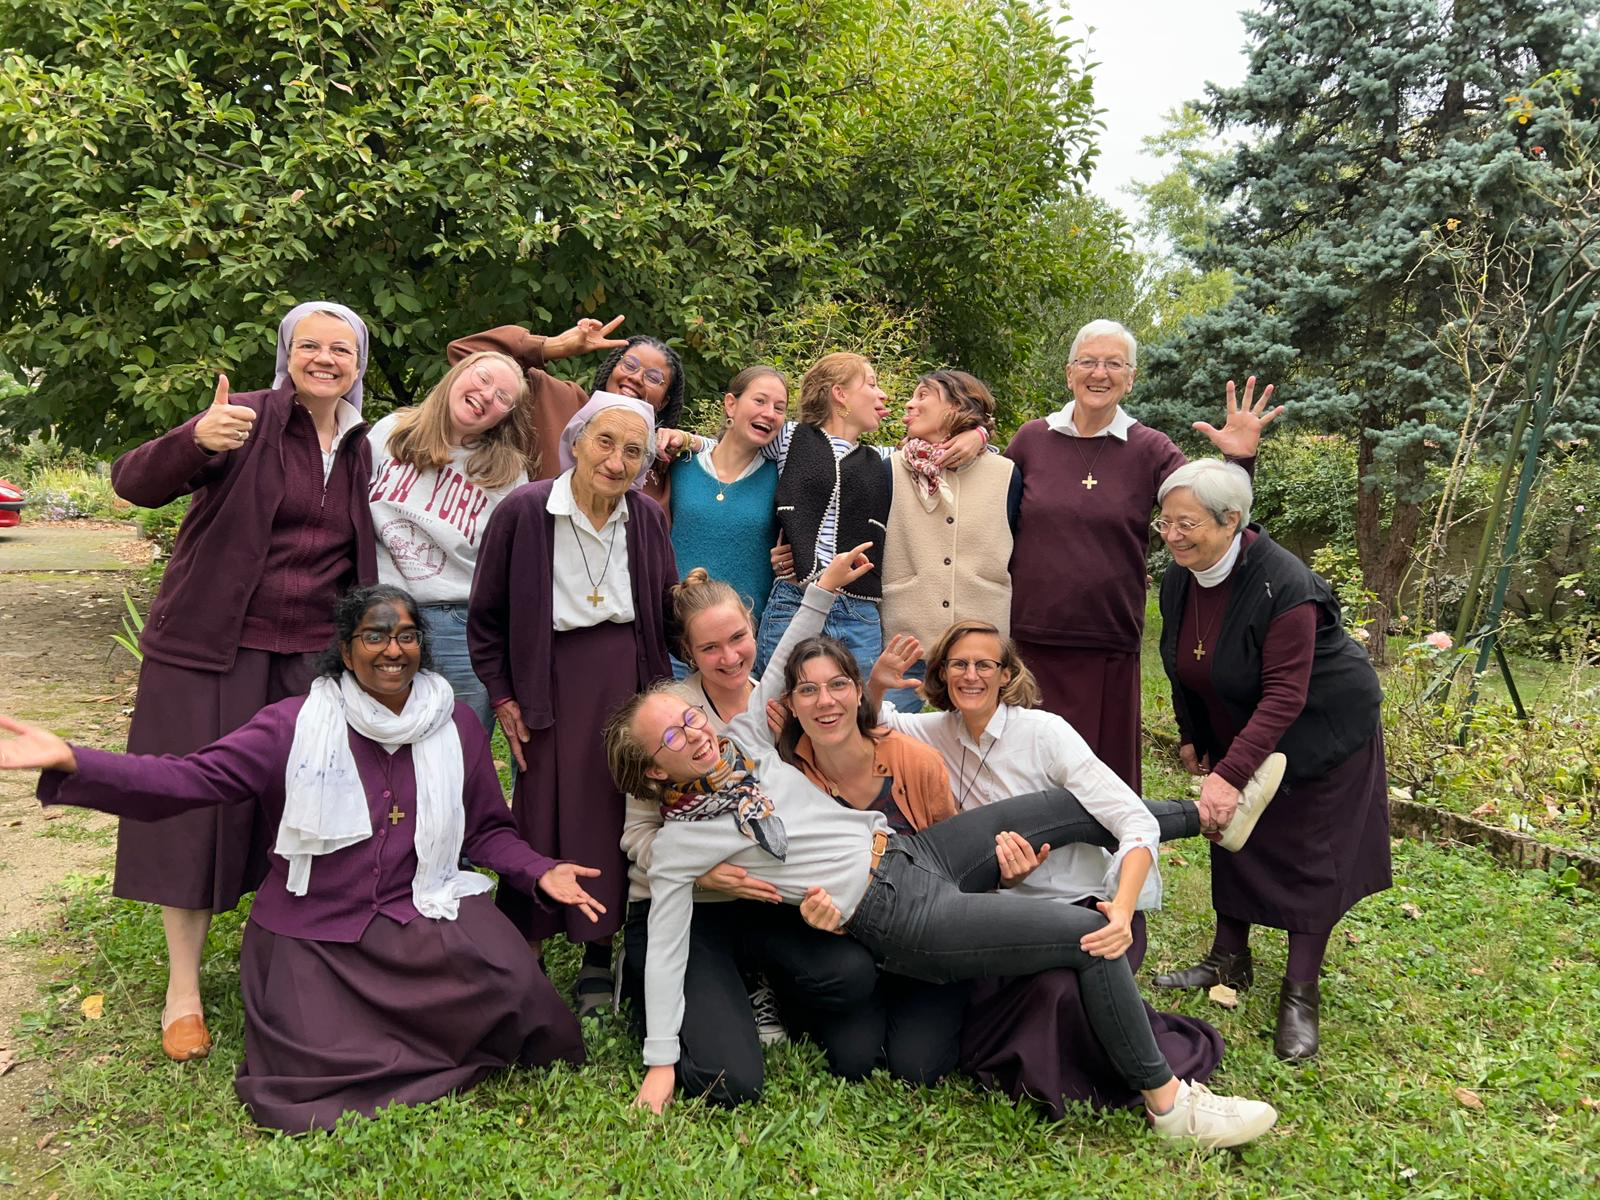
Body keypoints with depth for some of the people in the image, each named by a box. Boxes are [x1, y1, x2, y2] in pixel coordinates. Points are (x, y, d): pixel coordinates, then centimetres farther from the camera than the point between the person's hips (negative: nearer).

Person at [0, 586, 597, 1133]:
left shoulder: (457, 725, 4)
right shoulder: (296, 724, -4)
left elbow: (488, 829, 11)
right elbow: (194, 777, -13)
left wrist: (540, 872, -7)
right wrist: (71, 762, -25)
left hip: (422, 909, 2)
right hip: (313, 930, -1)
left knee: (509, 980, -25)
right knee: (320, 1064, -21)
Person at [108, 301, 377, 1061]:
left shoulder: (360, 451, 8)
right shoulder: (248, 421, -8)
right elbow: (135, 483, -19)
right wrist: (196, 440, -39)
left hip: (312, 658, 4)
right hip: (212, 651, -4)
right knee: (198, 807, 2)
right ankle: (182, 988, 16)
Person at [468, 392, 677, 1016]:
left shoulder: (648, 519, 3)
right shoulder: (524, 511, -7)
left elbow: (665, 615, 14)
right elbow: (485, 616, 1)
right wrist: (502, 696, -1)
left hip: (628, 677, 3)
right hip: (551, 679, -3)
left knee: (622, 812, 4)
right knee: (542, 812, -2)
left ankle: (600, 955, 20)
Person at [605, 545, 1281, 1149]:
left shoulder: (743, 743, 5)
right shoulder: (677, 842, -10)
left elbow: (783, 667, 17)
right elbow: (664, 950, -8)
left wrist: (824, 587, 13)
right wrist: (660, 1062, -11)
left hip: (914, 849, 7)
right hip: (896, 918, -7)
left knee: (1081, 806, 10)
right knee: (1088, 936, -18)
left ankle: (1208, 814, 37)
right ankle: (1169, 1104, -4)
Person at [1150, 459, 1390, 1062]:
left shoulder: (1283, 586, -33)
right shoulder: (1178, 579, -9)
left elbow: (1285, 696, -36)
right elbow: (1185, 669, 7)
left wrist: (1230, 773, -41)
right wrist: (1193, 737, 12)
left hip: (1320, 733, -7)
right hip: (1239, 732, 7)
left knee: (1309, 855, -2)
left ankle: (1301, 995, 7)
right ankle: (1229, 960, 25)